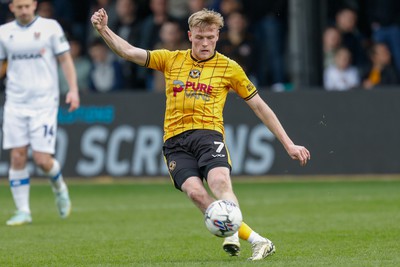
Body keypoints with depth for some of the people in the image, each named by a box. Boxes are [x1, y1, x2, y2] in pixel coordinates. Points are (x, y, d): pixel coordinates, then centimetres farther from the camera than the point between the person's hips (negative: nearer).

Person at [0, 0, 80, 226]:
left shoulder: (50, 27, 0)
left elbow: (65, 59, 2)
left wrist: (73, 89, -9)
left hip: (44, 103, -3)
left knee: (42, 159, -9)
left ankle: (59, 188, 23)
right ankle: (23, 211, 4)